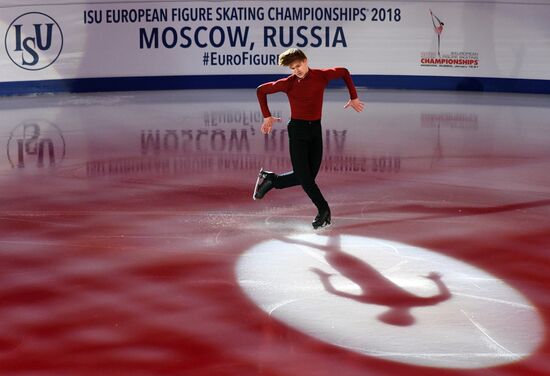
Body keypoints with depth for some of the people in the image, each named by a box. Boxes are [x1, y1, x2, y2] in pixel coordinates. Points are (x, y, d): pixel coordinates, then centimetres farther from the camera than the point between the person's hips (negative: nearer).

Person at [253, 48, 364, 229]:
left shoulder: (322, 76, -2)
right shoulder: (289, 83, -8)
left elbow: (344, 72, 16)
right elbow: (261, 90, 2)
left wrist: (353, 98, 14)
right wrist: (267, 116, 1)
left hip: (315, 129, 3)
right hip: (297, 129, -3)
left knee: (308, 176, 5)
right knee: (303, 175, -6)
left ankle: (270, 180, 23)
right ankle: (323, 210, 8)